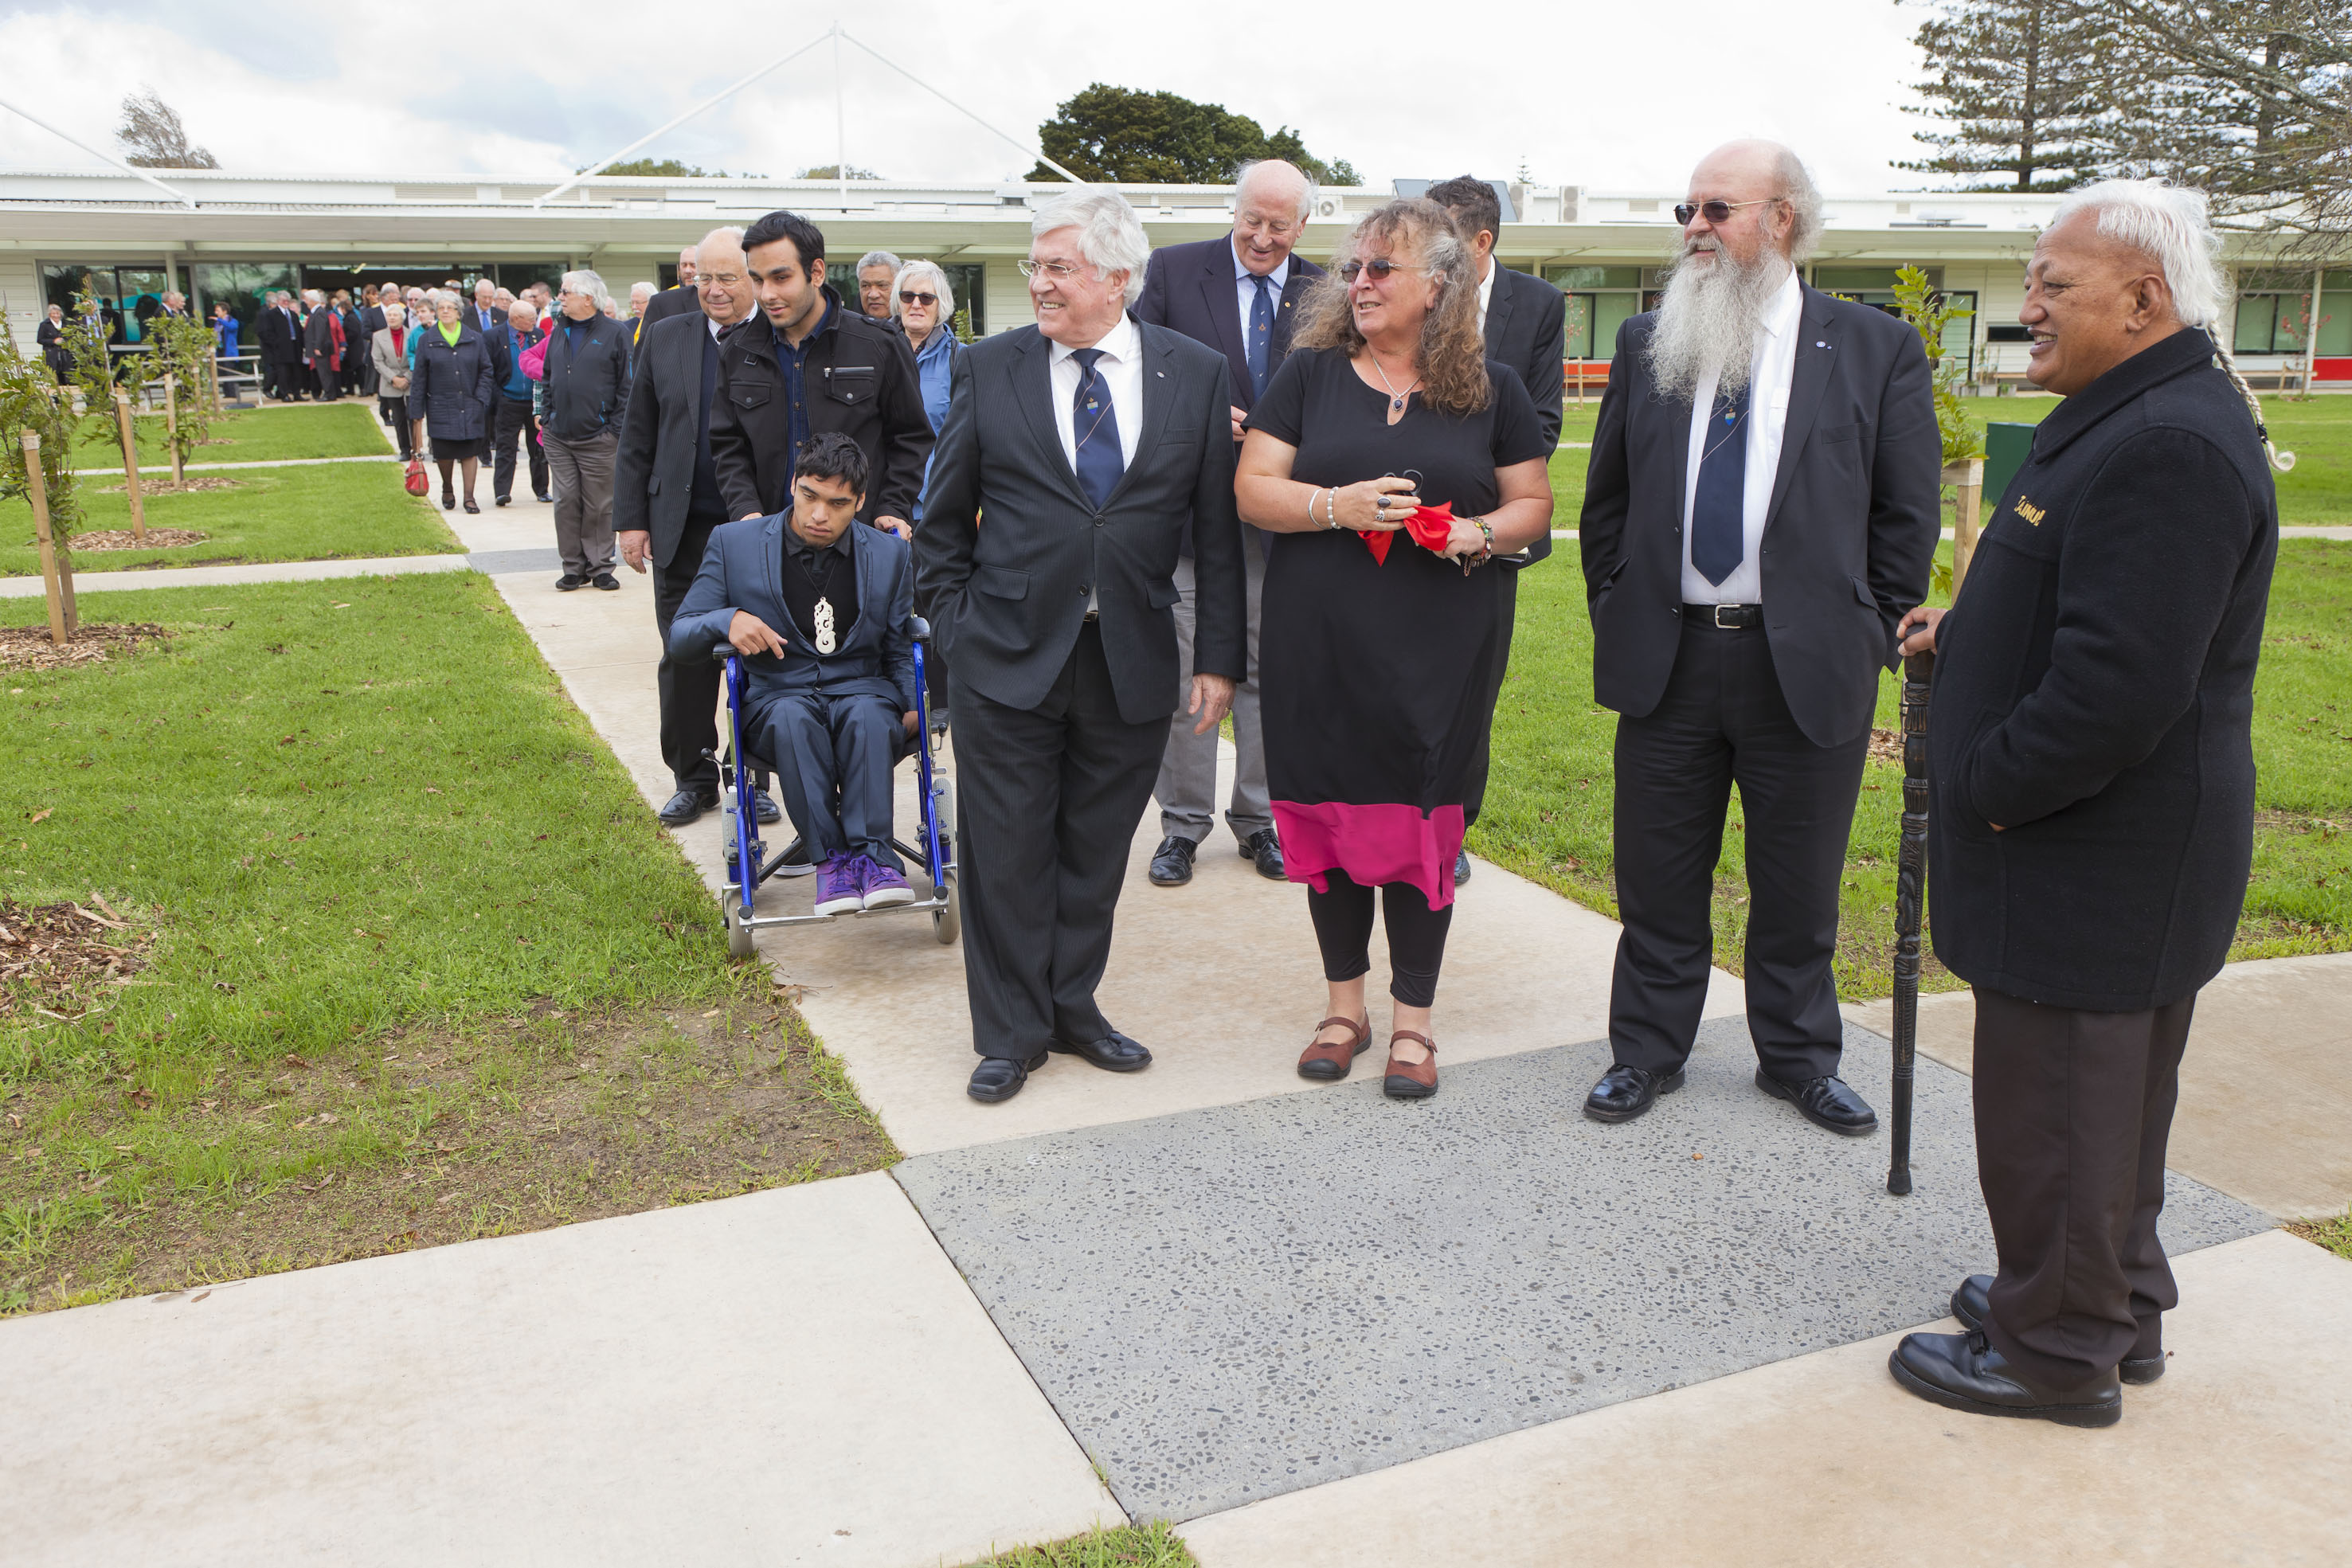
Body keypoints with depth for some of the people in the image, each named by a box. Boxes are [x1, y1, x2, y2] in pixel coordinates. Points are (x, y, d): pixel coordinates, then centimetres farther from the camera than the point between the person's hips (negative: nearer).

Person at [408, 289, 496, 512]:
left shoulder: (474, 339, 6)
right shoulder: (427, 340, 4)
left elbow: (486, 371, 9)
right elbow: (419, 379, 5)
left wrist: (480, 399, -4)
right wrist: (417, 411, 1)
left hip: (470, 408, 1)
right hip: (441, 408, -1)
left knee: (470, 452, -1)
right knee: (444, 452, -1)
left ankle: (469, 497, 6)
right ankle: (447, 490, 25)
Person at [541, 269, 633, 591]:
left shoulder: (615, 333, -3)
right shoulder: (559, 332, 14)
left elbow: (626, 385, -5)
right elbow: (548, 378, 21)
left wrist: (616, 428, -9)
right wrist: (546, 416, 11)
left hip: (598, 437, -5)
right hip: (558, 437, 5)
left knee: (599, 505, 2)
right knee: (566, 501, 3)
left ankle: (600, 566, 11)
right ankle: (574, 567, 11)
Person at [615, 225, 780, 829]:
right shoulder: (665, 339, 8)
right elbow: (637, 439, 10)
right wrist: (631, 518, 3)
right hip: (683, 532, 3)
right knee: (684, 660, 8)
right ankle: (693, 778, 21)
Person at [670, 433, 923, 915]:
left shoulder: (891, 554, 10)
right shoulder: (735, 544, 5)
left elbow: (900, 650, 19)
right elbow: (680, 639, 4)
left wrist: (915, 705, -1)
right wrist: (727, 621, -19)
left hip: (862, 691, 1)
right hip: (777, 698, 0)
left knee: (867, 716, -35)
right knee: (794, 718, -36)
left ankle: (871, 854, -35)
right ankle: (830, 857, -31)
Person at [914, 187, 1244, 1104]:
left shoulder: (1198, 375, 1)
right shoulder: (989, 368, 1)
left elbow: (1219, 532, 3)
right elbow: (944, 520, 8)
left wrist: (1219, 658, -1)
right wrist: (954, 626, 2)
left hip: (1134, 660, 1)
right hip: (1008, 653, 0)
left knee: (1095, 852, 12)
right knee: (1007, 852, 5)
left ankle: (1073, 1009, 31)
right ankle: (1011, 1034, 21)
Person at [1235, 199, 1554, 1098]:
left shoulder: (1490, 390, 6)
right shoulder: (1310, 373, 6)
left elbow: (1533, 505, 9)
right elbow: (1253, 490, 2)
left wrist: (1479, 533, -12)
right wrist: (1338, 505, -15)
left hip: (1439, 650, -1)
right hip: (1320, 643, 1)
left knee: (1420, 821, 3)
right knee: (1330, 814, 7)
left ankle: (1414, 1021, 18)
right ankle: (1344, 1005, 25)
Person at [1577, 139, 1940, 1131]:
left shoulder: (1875, 350, 0)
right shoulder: (1647, 344, 8)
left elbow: (1908, 516, 2)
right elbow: (1606, 499, 13)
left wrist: (1871, 638, -2)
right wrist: (1616, 613, 6)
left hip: (1808, 663, -1)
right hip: (1667, 656, 2)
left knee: (1799, 884, 11)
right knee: (1658, 877, 10)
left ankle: (1798, 1057, 30)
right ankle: (1647, 1052, 27)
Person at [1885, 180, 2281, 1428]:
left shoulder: (2168, 447, -25)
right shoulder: (2136, 418, 10)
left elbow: (2120, 685, -30)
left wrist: (1988, 787, -18)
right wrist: (1968, 633, 8)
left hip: (2095, 864, -11)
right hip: (2118, 857, 11)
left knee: (2053, 1113, 5)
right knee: (2106, 1103, 23)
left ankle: (2058, 1352, 23)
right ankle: (2119, 1308, 41)